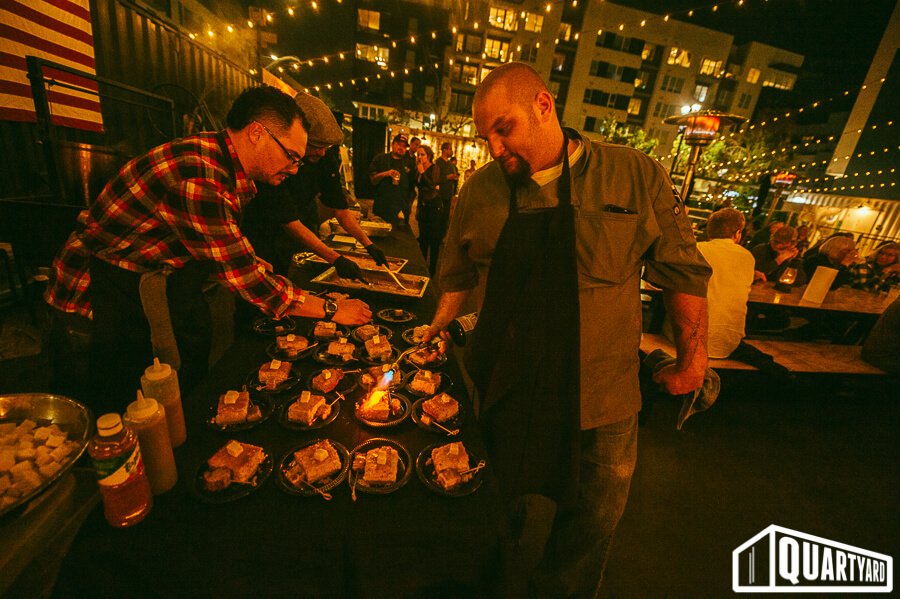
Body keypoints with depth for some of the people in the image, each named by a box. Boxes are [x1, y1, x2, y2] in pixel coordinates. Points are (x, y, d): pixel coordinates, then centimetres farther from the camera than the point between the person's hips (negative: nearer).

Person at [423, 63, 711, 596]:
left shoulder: (638, 177, -6)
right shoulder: (480, 189, 0)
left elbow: (684, 271, 1)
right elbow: (459, 272, 12)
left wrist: (693, 357, 4)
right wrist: (440, 327, 4)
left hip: (599, 398, 0)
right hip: (500, 388, 2)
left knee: (592, 521, 19)